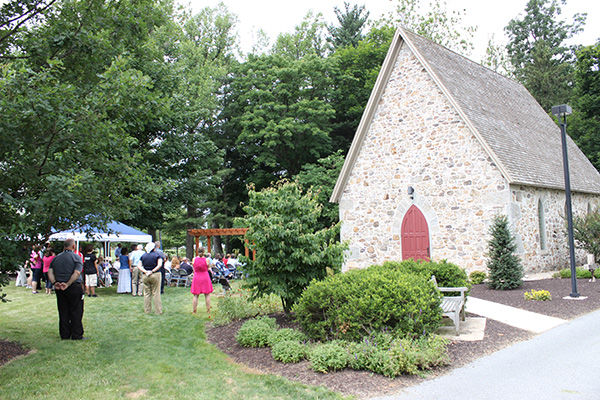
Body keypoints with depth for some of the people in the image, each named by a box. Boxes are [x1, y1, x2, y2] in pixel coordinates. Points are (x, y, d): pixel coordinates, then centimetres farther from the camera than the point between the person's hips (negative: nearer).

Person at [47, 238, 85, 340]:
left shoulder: (56, 258, 12)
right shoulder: (76, 257, -5)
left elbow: (50, 271, 2)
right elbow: (76, 273, -18)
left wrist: (54, 283, -7)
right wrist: (68, 284, -17)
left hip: (59, 289, 5)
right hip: (74, 287, -5)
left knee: (63, 312, 12)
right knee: (76, 312, 2)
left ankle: (64, 334, 16)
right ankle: (76, 335, 5)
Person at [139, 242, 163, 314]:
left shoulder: (143, 256, 7)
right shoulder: (157, 255, -2)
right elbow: (159, 265, -14)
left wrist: (146, 272, -10)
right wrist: (152, 271, -12)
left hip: (145, 276, 3)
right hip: (155, 275, -3)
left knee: (147, 293, 10)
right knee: (156, 293, 2)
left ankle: (147, 310, 14)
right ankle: (158, 310, 4)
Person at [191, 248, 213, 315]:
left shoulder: (194, 259, -4)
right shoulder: (206, 260, -8)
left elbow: (194, 270, 7)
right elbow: (207, 269, 2)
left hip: (196, 277, 1)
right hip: (205, 278, -1)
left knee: (195, 295, 7)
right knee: (207, 295, 8)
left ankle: (194, 311, 8)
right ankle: (208, 311, 12)